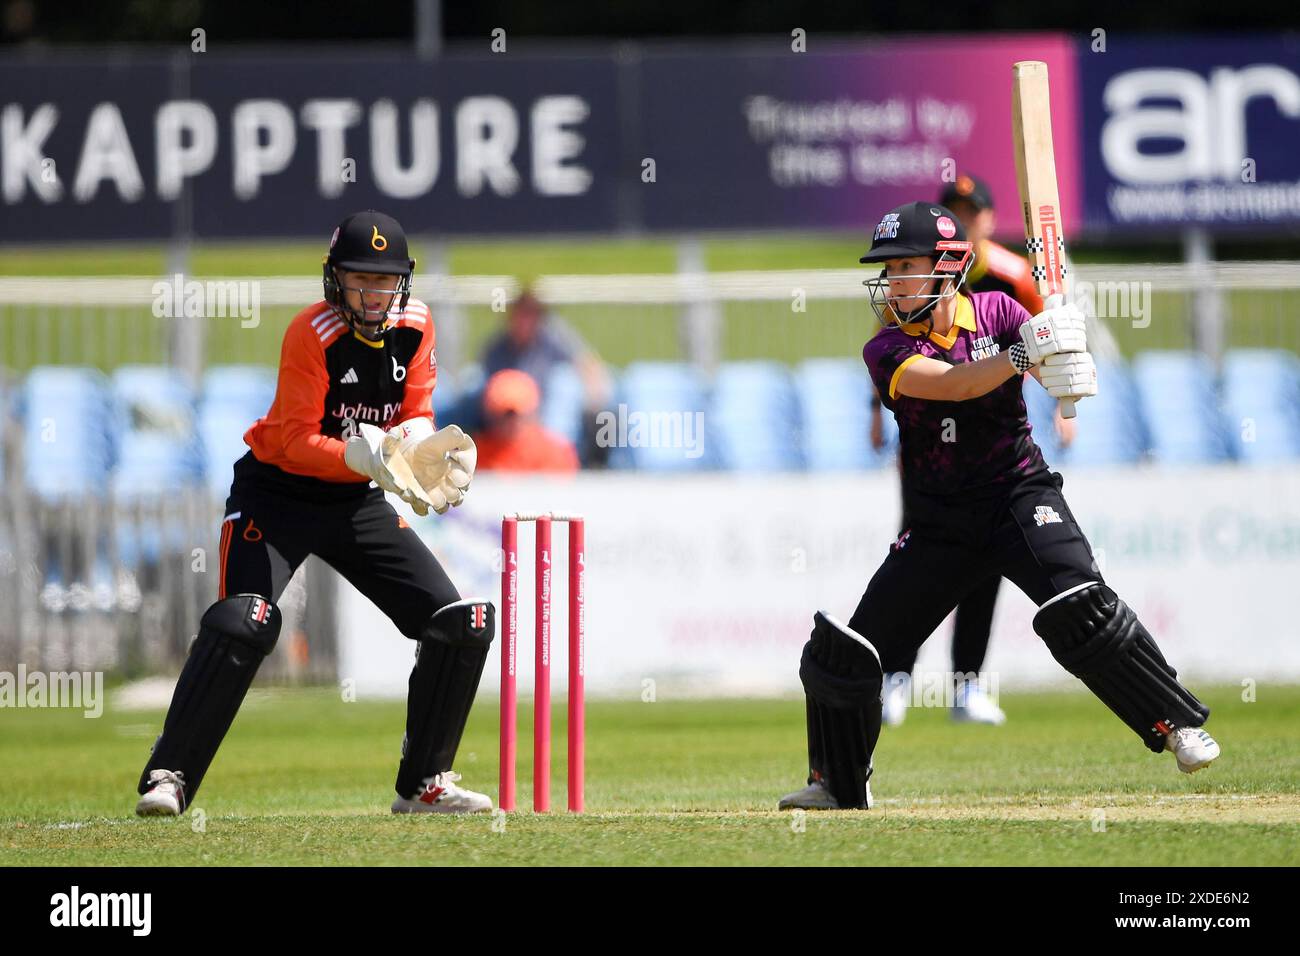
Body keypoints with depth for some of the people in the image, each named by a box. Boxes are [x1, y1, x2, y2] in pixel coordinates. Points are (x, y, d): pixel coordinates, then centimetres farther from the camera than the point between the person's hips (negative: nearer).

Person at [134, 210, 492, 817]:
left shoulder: (414, 324, -3)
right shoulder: (312, 334, -21)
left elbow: (415, 415, 2)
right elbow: (295, 441, -24)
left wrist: (417, 445, -23)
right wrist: (369, 457, -39)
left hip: (356, 504, 6)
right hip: (277, 491, -6)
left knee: (463, 627, -1)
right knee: (244, 624, -28)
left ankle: (424, 785, 12)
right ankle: (167, 778, -21)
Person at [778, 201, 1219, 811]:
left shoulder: (996, 312, -2)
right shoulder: (887, 352, -5)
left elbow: (1062, 380, -12)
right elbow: (950, 384, -24)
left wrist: (1067, 357, -36)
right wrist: (1024, 353, -38)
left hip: (1019, 495, -2)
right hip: (938, 525, 2)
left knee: (1079, 610, -27)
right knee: (845, 652, -2)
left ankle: (1179, 725, -16)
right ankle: (838, 784, 19)